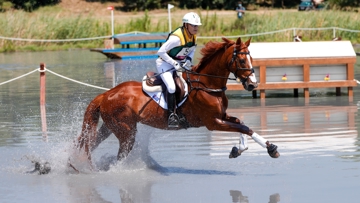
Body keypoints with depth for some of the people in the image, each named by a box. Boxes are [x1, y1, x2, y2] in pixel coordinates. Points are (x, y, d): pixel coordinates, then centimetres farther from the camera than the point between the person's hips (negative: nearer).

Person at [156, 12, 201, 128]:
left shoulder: (193, 36, -2)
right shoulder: (176, 37, -27)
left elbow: (192, 50, 16)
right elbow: (161, 52, -26)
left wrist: (189, 60, -5)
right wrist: (175, 64, -25)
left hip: (181, 63, 8)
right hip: (165, 62, -8)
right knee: (171, 87, -26)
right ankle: (171, 115, -18)